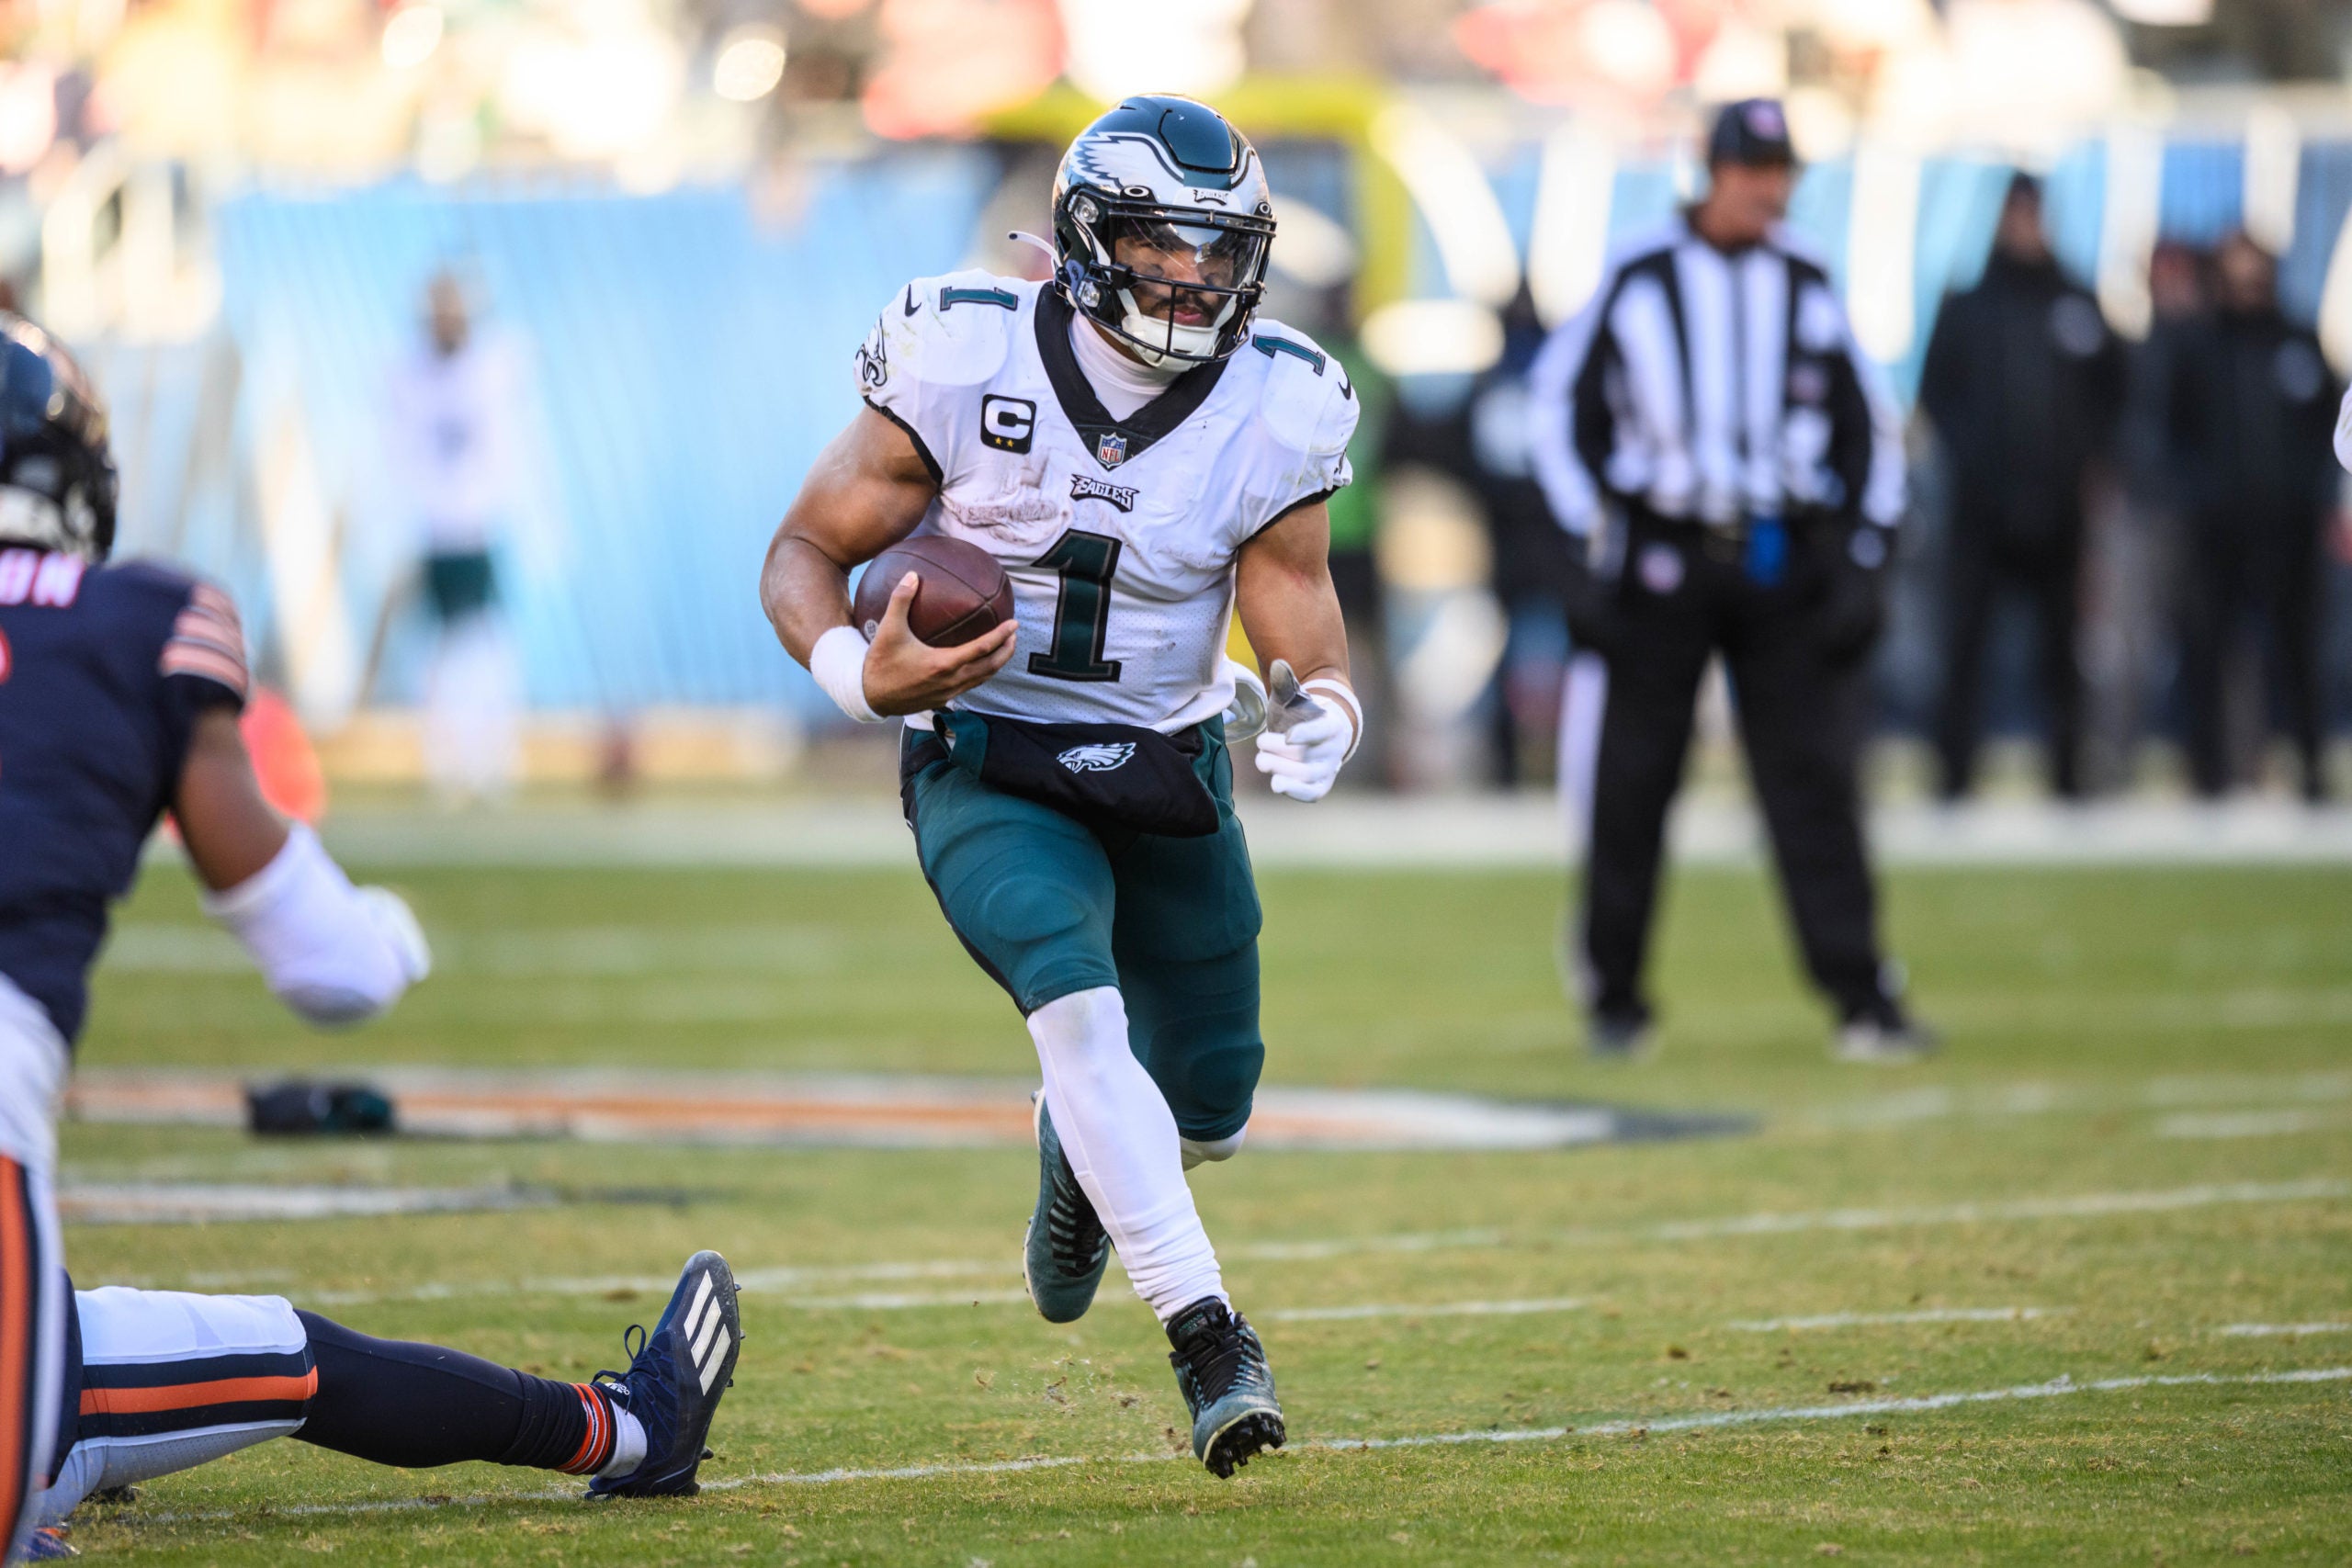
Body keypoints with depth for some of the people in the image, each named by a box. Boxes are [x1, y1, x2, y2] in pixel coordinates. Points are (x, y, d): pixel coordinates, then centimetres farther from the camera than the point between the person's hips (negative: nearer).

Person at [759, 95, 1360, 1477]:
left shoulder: (1274, 417, -10)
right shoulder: (966, 367, -16)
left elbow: (1308, 644, -5)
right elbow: (806, 555, -7)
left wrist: (1320, 716, -29)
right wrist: (863, 673, -27)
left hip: (1168, 777, 4)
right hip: (988, 774, -3)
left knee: (1208, 1106, 8)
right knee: (1080, 1004, -29)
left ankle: (1079, 1155, 46)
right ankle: (1209, 1339, -30)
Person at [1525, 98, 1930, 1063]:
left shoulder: (1805, 289, 8)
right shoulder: (1640, 279, 1)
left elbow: (1867, 428, 13)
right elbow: (1560, 402, 5)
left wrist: (1862, 563, 4)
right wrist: (1591, 550, -2)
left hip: (1783, 568, 2)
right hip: (1661, 561, -2)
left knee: (1815, 780, -5)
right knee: (1631, 783, 2)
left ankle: (1862, 1000, -7)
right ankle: (1613, 998, 16)